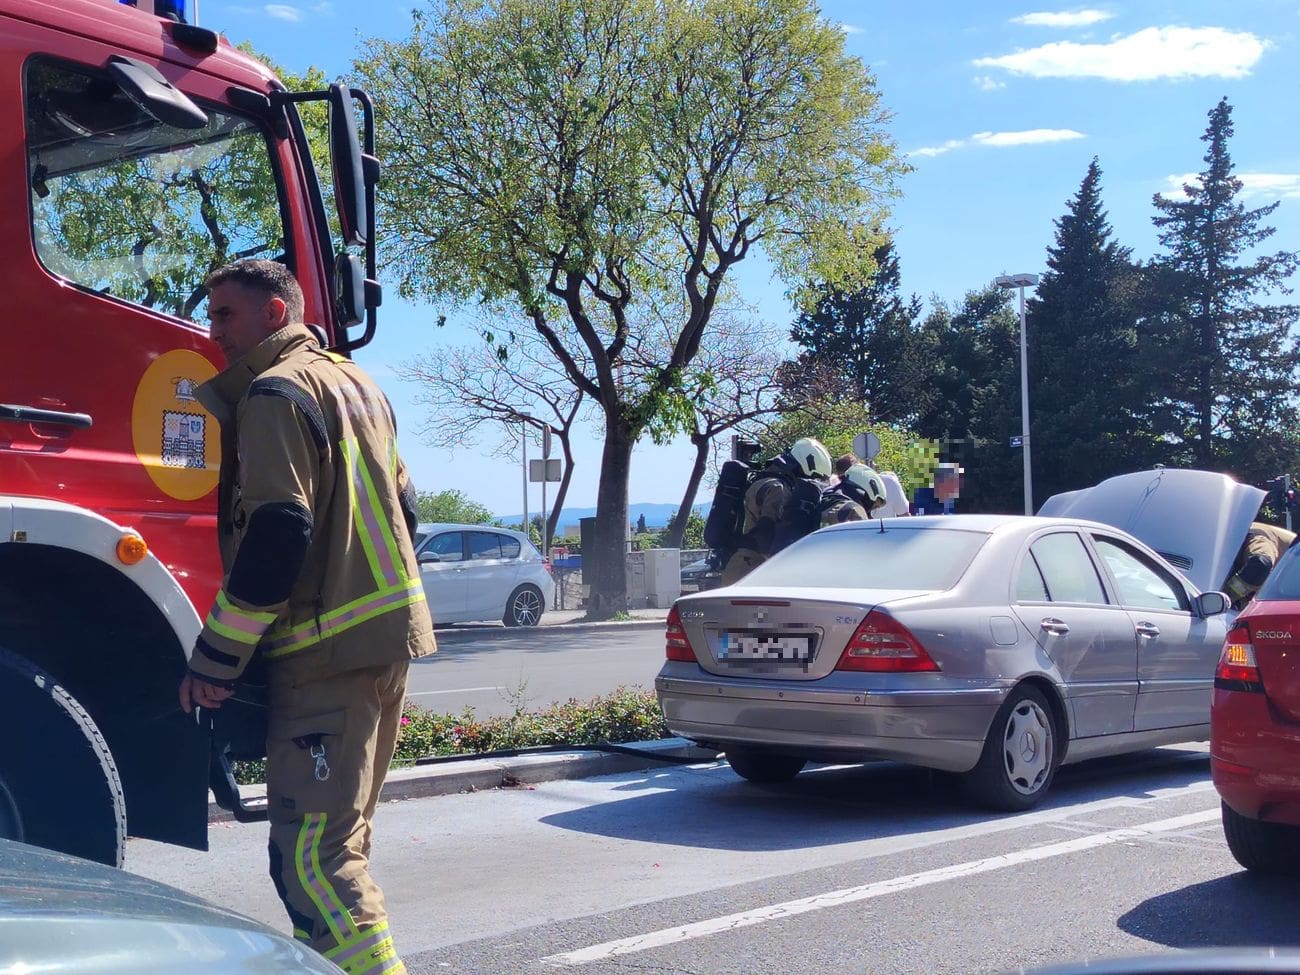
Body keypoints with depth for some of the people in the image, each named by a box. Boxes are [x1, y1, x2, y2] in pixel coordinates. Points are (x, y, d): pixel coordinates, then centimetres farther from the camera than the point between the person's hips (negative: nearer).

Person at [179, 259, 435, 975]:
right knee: (339, 840, 18)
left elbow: (277, 535, -19)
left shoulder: (276, 391, -9)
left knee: (310, 853, -11)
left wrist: (216, 656, -15)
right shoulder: (356, 384, 19)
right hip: (389, 634, 10)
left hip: (328, 648, -10)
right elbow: (399, 512, 23)